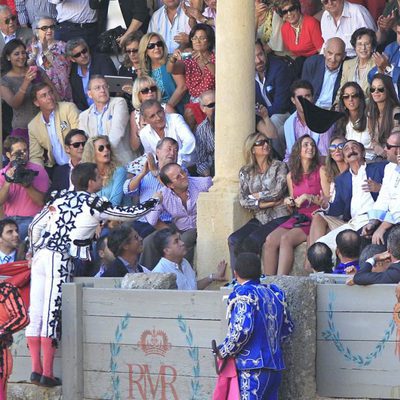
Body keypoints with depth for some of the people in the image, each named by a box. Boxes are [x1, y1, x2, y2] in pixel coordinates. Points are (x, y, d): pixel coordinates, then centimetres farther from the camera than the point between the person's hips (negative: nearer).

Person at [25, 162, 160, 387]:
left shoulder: (61, 199, 15)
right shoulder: (95, 205, -2)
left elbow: (36, 225, 18)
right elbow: (129, 215, 6)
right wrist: (154, 202, 21)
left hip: (40, 256, 7)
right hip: (60, 261, -7)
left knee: (36, 313, 5)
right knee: (51, 315, -7)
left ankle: (36, 369, 7)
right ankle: (47, 374, -5)